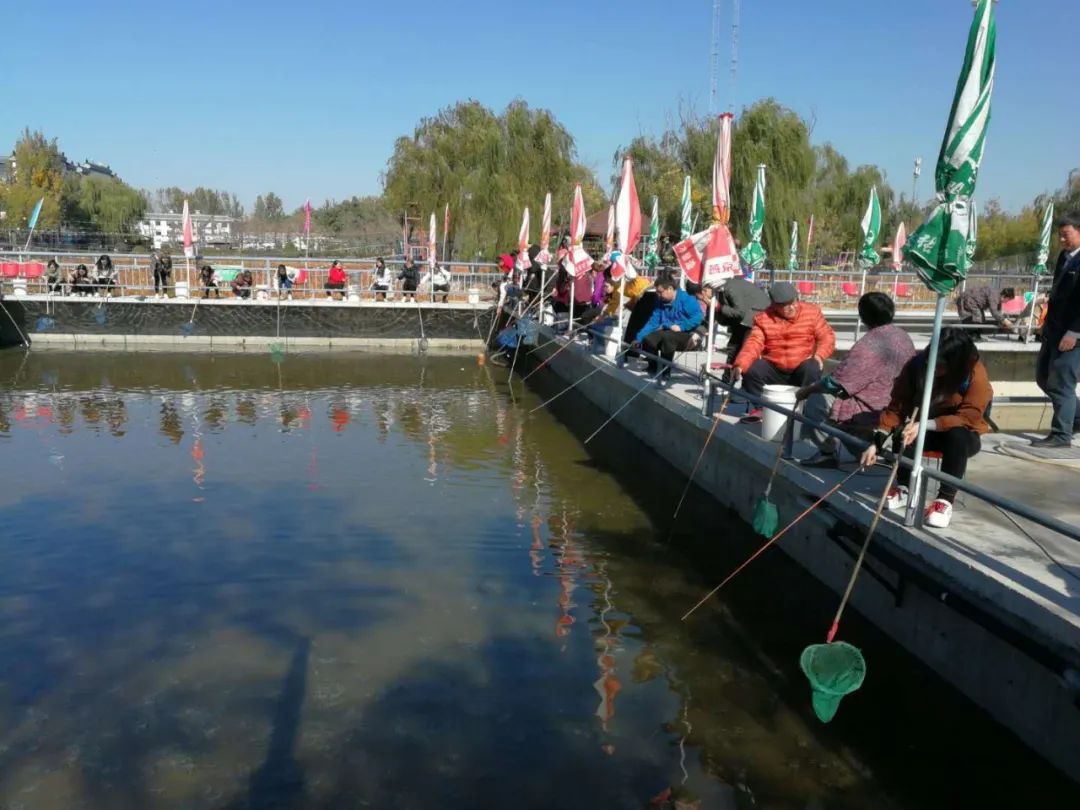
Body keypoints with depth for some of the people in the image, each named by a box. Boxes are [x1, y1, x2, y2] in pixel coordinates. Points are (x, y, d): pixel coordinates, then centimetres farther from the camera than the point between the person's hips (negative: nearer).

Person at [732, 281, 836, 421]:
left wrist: (819, 355, -23)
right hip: (773, 370, 1)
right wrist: (740, 365, -31)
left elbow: (827, 336, -3)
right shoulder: (763, 318, -3)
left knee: (812, 369, -32)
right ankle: (759, 408, -1)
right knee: (750, 369, -23)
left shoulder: (812, 311, -4)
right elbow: (753, 344, -13)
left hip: (802, 370, -1)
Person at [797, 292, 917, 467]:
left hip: (872, 415, -9)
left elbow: (835, 383, -21)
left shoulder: (868, 345, -25)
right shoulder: (903, 336, 4)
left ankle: (828, 453, 6)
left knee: (815, 401, -2)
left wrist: (808, 389, -3)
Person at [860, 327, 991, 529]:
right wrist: (877, 442, -23)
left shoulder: (975, 373, -23)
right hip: (925, 432, 2)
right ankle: (904, 488, -10)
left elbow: (968, 417, -27)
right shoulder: (917, 365, -16)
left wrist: (925, 425, -38)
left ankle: (946, 499, -27)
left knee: (957, 436, -37)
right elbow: (896, 407, -13)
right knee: (904, 431, -30)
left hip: (964, 435, -2)